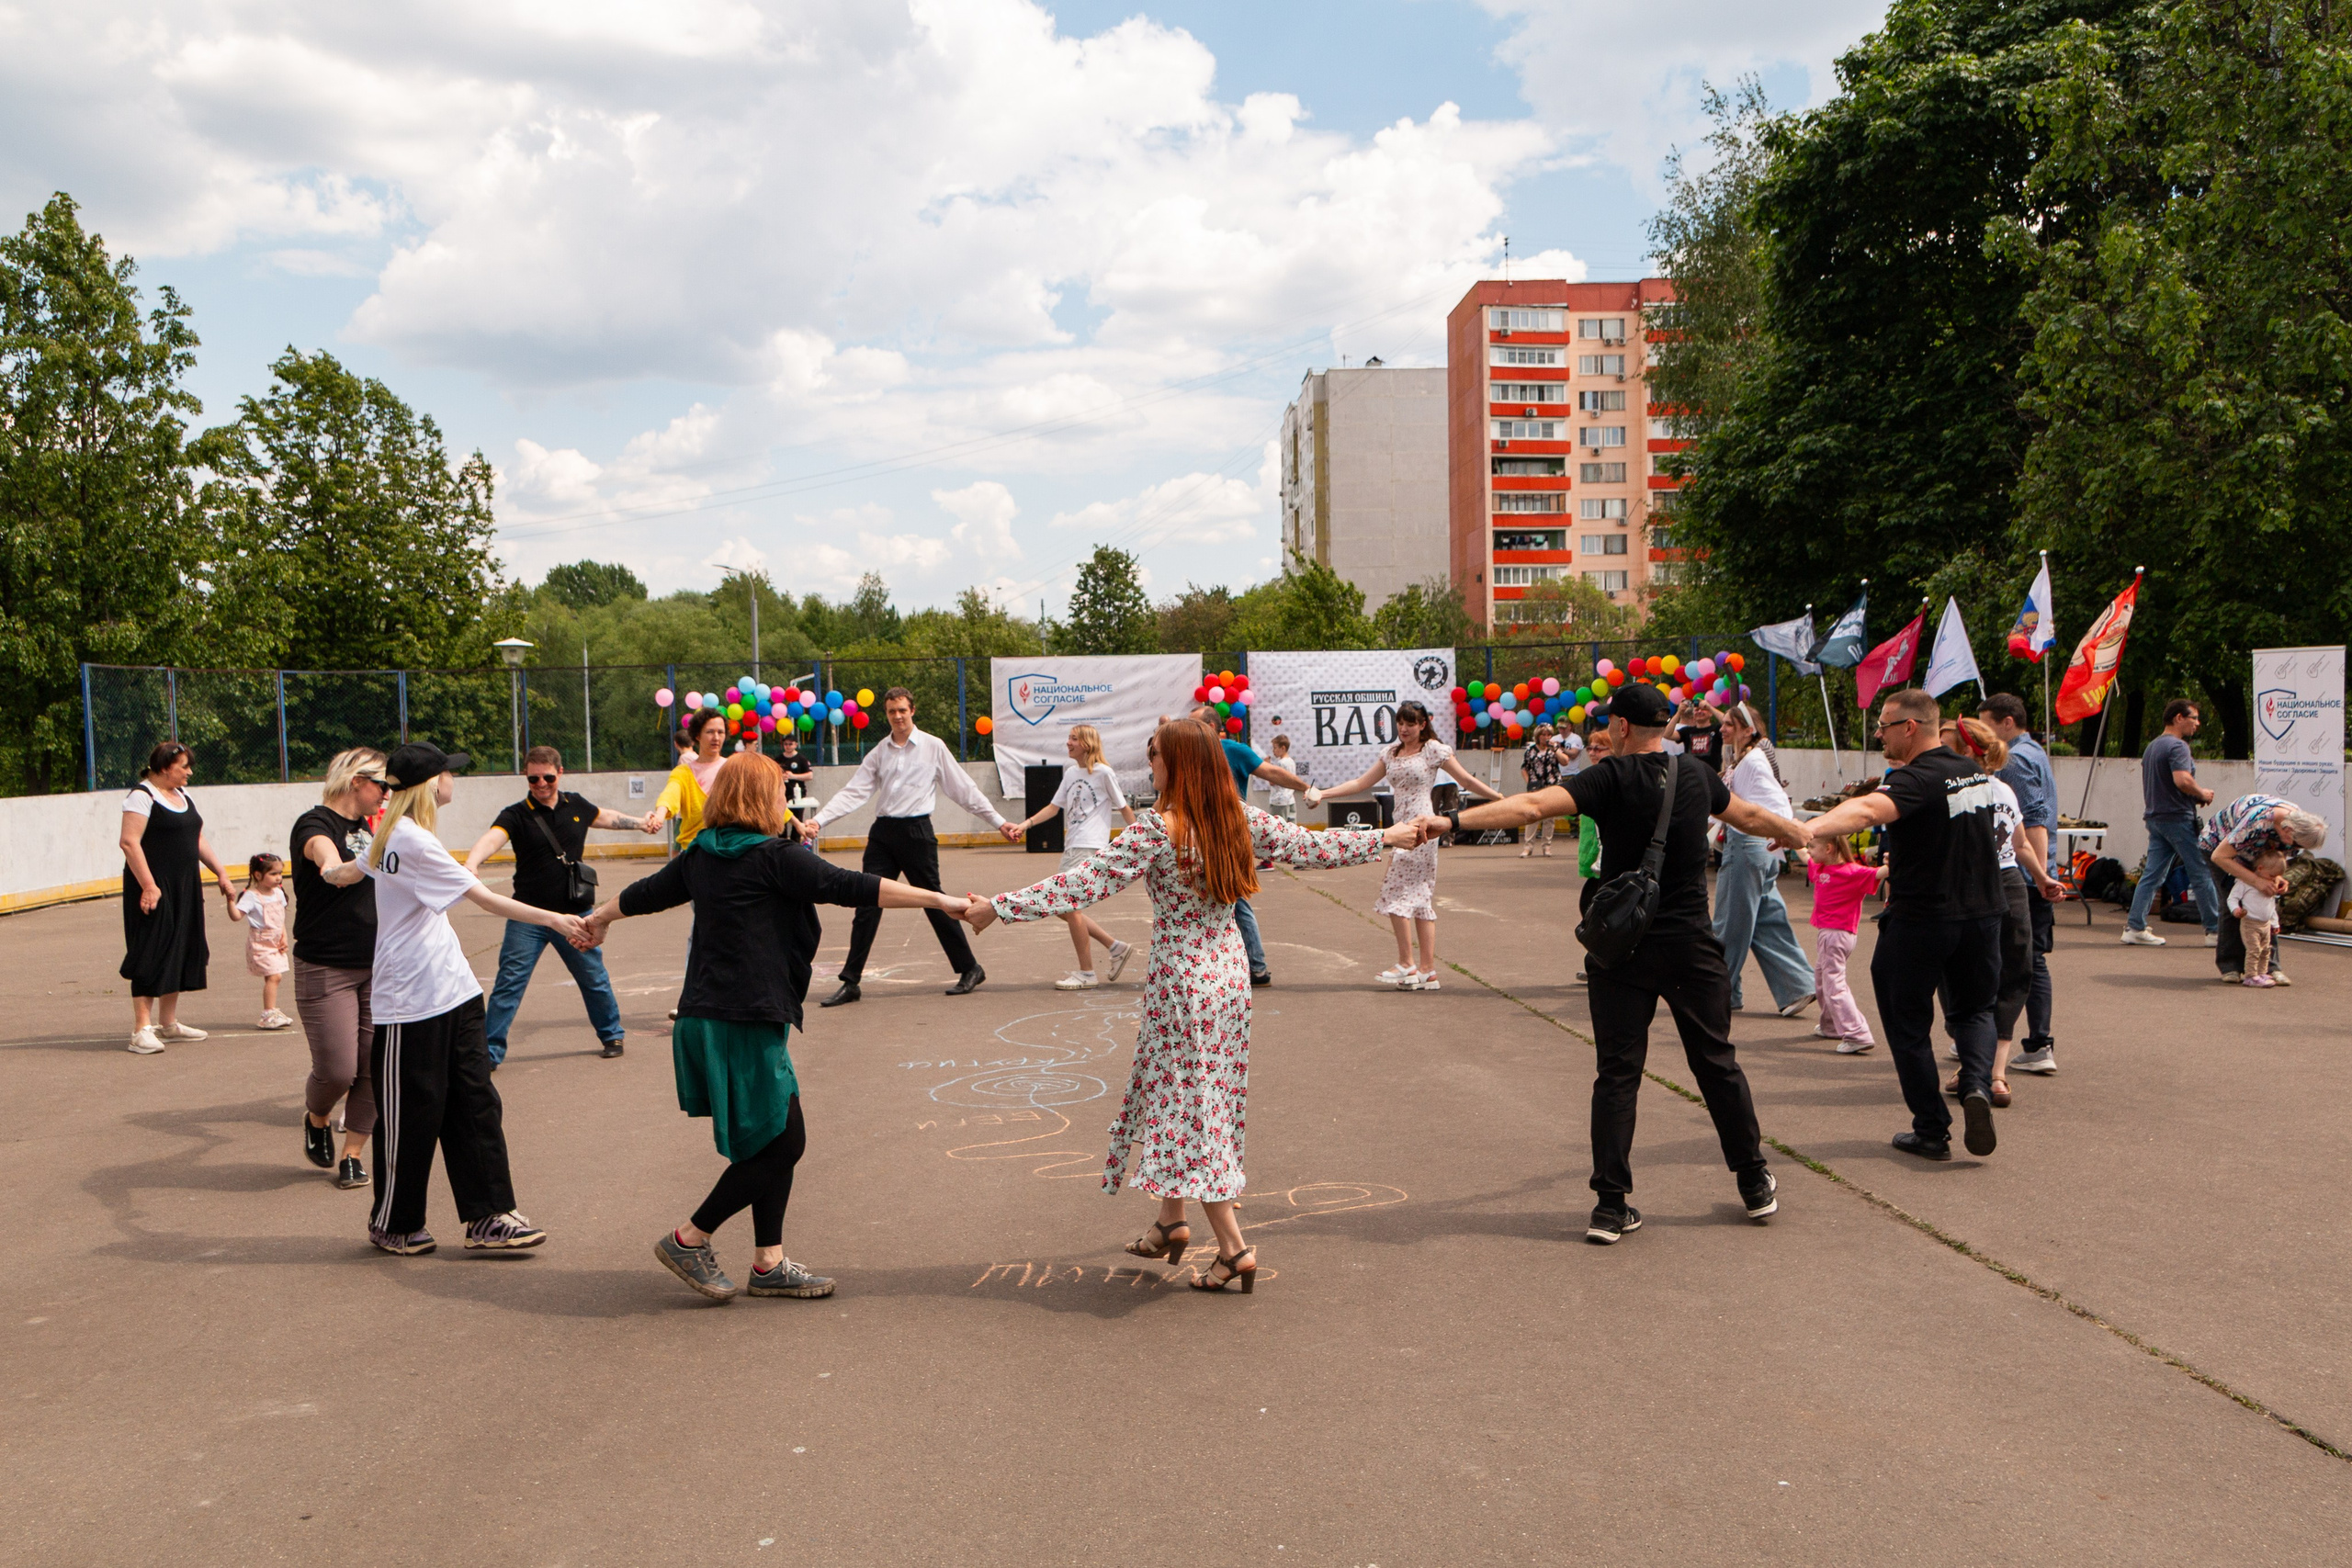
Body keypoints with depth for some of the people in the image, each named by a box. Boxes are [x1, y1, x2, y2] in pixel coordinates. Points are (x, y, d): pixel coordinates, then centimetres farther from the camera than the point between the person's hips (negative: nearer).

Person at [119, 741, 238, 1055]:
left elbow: (198, 840, 20)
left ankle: (168, 1022, 22)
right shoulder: (142, 796, -11)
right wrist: (148, 885, -24)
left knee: (181, 952, 12)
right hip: (154, 888, -9)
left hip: (185, 888, 9)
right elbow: (129, 841, -19)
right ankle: (142, 1028, -7)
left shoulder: (184, 796, 15)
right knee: (152, 954, -9)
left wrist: (221, 874, 13)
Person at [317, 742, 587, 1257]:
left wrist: (328, 870, 55)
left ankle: (487, 1218, 7)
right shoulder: (412, 840, -17)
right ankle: (392, 1225, 19)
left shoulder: (392, 834, 13)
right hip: (411, 999, -9)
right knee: (413, 1116, 3)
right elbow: (485, 898, -21)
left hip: (451, 991, 9)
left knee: (475, 1102, 5)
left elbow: (344, 872, 32)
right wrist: (555, 919, -22)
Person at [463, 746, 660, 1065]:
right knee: (509, 984, -4)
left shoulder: (576, 806, 4)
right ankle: (489, 1052, 4)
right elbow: (492, 838, -29)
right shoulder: (516, 815, -9)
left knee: (594, 979, 14)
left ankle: (612, 1034, 34)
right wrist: (472, 863, -49)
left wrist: (642, 823, 35)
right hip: (528, 917, -3)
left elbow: (607, 817, 25)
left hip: (575, 915, 3)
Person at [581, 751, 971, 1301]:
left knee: (779, 1139, 14)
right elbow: (851, 887, -17)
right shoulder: (774, 858, -12)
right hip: (746, 1024, -9)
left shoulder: (701, 857, 11)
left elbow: (646, 893, 26)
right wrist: (939, 899, -15)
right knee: (781, 1142, 1)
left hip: (706, 1021, 9)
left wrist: (599, 916, 47)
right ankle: (690, 1240, 9)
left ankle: (770, 1262, 19)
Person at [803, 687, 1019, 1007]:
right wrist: (817, 820, -8)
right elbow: (853, 792, 4)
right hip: (883, 833, 4)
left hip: (916, 831, -4)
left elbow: (964, 789, 3)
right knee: (867, 905, 2)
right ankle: (850, 982, 7)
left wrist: (999, 822, 3)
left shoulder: (933, 747, 0)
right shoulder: (879, 753, 10)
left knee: (934, 902, 1)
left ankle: (969, 969, 17)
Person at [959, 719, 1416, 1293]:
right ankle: (1172, 1220, 31)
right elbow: (1314, 847, 9)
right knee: (1195, 1098, 19)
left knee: (1186, 1104, 1)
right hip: (1230, 971, 7)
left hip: (1180, 981, -7)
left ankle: (1235, 1247, 1)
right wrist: (1386, 837, 24)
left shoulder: (1157, 830, -18)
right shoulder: (1242, 820, -1)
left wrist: (1000, 907, -15)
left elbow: (1084, 884, -20)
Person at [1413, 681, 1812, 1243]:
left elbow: (1532, 805, -23)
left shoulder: (1611, 779, -9)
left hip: (1622, 948, -3)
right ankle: (1755, 1183, 26)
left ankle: (1611, 1205, 0)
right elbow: (1751, 817, 25)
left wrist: (1452, 821, -26)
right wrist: (1799, 834, 46)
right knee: (1716, 1062, 16)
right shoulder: (1696, 777, 6)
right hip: (1691, 947, 3)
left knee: (1617, 1072, 2)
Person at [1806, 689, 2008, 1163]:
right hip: (1982, 914, 7)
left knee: (1908, 1022, 8)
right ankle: (1977, 1085, -5)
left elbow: (1866, 810, -40)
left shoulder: (1917, 780, -19)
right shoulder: (1976, 772, 7)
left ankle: (1932, 1130, 11)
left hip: (1920, 920, -7)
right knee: (1973, 1009, 22)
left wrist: (1807, 829, -55)